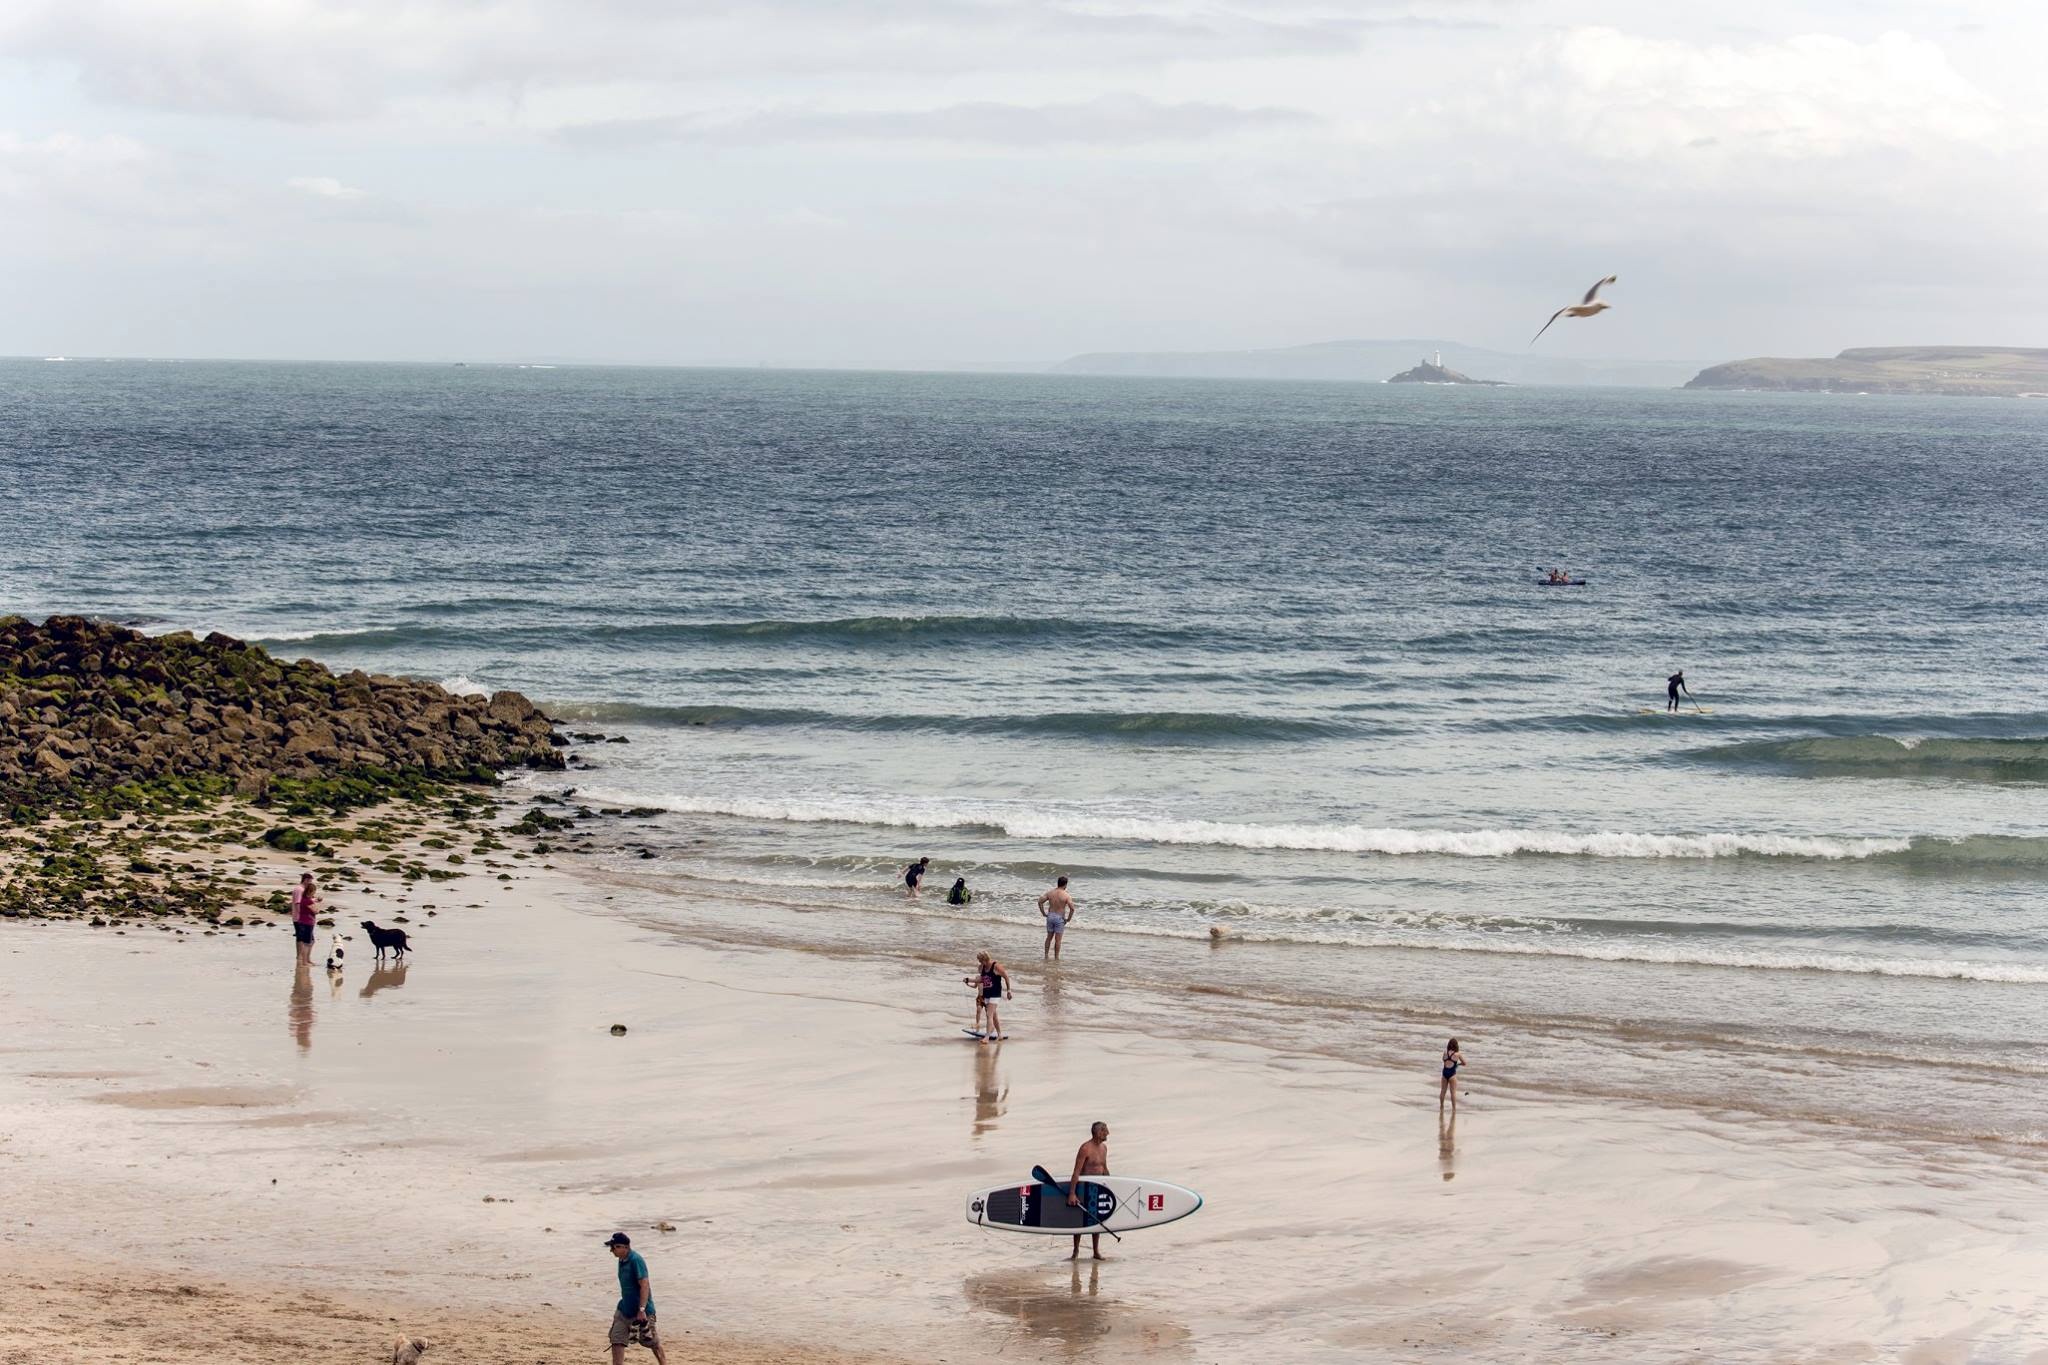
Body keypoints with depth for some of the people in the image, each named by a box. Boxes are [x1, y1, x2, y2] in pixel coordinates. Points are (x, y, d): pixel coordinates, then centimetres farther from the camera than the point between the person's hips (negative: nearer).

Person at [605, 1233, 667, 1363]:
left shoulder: (636, 1260, -21)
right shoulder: (622, 1261, 6)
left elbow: (644, 1285, -26)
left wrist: (642, 1309, -31)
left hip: (641, 1309, -8)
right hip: (625, 1308, 8)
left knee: (651, 1341, 9)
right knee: (617, 1339, -2)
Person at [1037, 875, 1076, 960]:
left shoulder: (1050, 893, 0)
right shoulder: (1066, 895, -13)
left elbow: (1040, 901, 0)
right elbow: (1072, 908, -20)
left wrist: (1043, 913, 8)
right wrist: (1068, 919, -6)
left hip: (1050, 916, 4)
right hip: (1060, 918, -4)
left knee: (1049, 937, 17)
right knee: (1057, 939, 4)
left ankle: (1046, 955, 19)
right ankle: (1056, 958, 8)